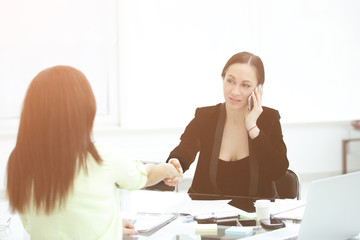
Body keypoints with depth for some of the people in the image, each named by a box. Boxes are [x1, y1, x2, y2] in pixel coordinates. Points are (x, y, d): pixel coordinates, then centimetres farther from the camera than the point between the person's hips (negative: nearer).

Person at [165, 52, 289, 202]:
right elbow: (183, 152, -18)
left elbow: (278, 171, -10)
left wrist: (252, 128, -12)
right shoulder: (204, 117, 1)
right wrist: (174, 165, -42)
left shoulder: (270, 119, 1)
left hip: (255, 210, 1)